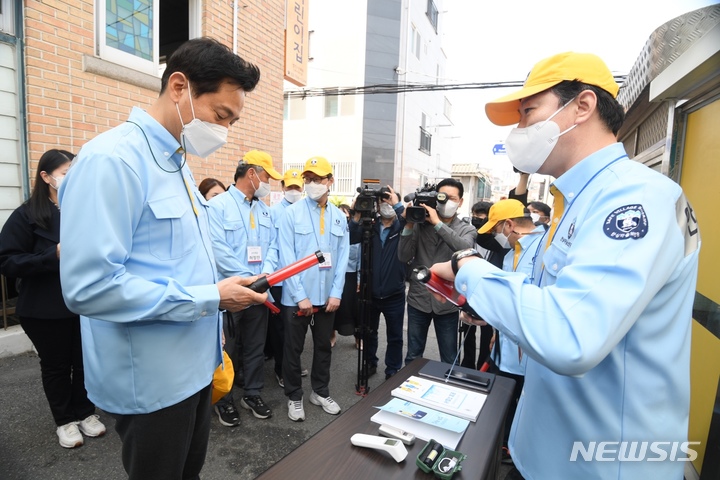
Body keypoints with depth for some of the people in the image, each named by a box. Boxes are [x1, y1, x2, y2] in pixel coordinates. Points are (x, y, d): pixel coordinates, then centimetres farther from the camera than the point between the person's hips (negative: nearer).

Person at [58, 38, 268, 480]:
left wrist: (213, 339, 14)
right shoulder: (111, 160, -20)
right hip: (151, 381, -8)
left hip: (195, 367, 8)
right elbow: (90, 286, -27)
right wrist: (211, 299, -22)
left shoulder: (178, 164, 8)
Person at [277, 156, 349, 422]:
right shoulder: (292, 213, -7)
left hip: (327, 296, 3)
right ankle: (294, 397, 31)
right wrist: (300, 295, -14)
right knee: (293, 349, 11)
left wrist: (336, 293, -3)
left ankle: (321, 392, 37)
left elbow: (342, 257, 4)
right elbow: (287, 258, -11)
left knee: (324, 347, 17)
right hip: (297, 297, -3)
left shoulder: (339, 217, 3)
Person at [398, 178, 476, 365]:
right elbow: (404, 257, -6)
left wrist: (438, 224, -26)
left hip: (447, 303, -1)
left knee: (449, 360, 14)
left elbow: (465, 249, -24)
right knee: (413, 357, 16)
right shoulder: (420, 224, 0)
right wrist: (409, 225, -15)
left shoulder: (466, 229, 0)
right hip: (418, 300, 1)